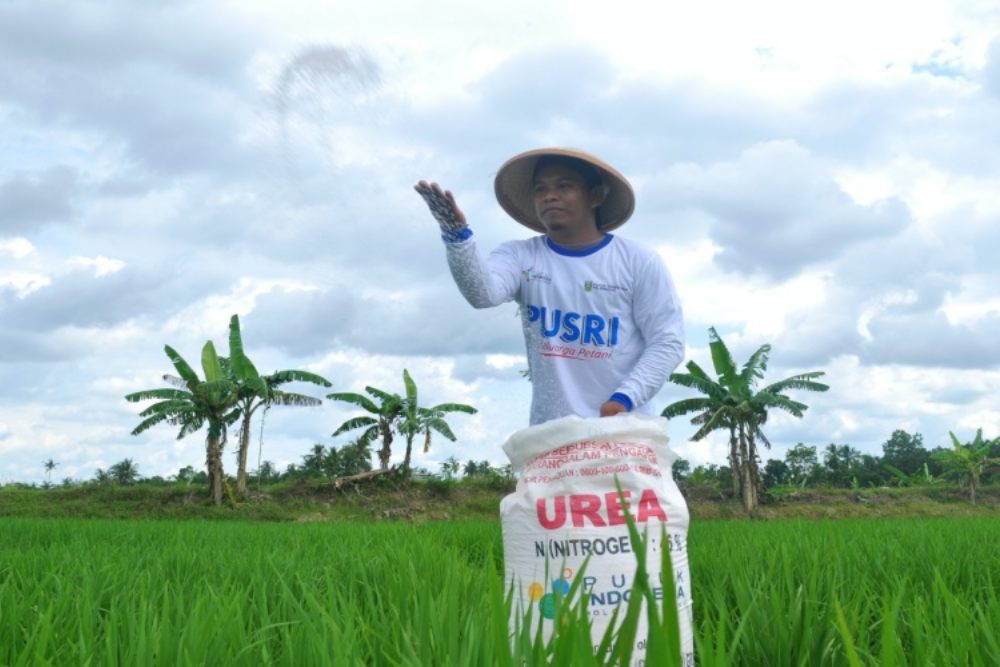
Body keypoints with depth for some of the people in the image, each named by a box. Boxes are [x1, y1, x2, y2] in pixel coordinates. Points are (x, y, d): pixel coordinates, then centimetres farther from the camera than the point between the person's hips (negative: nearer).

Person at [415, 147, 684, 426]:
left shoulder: (637, 261, 1)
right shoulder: (521, 256, 5)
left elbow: (667, 342, -1)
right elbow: (483, 292, -16)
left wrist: (624, 398, -15)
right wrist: (457, 236, -34)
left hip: (622, 428, -1)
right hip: (550, 432, 1)